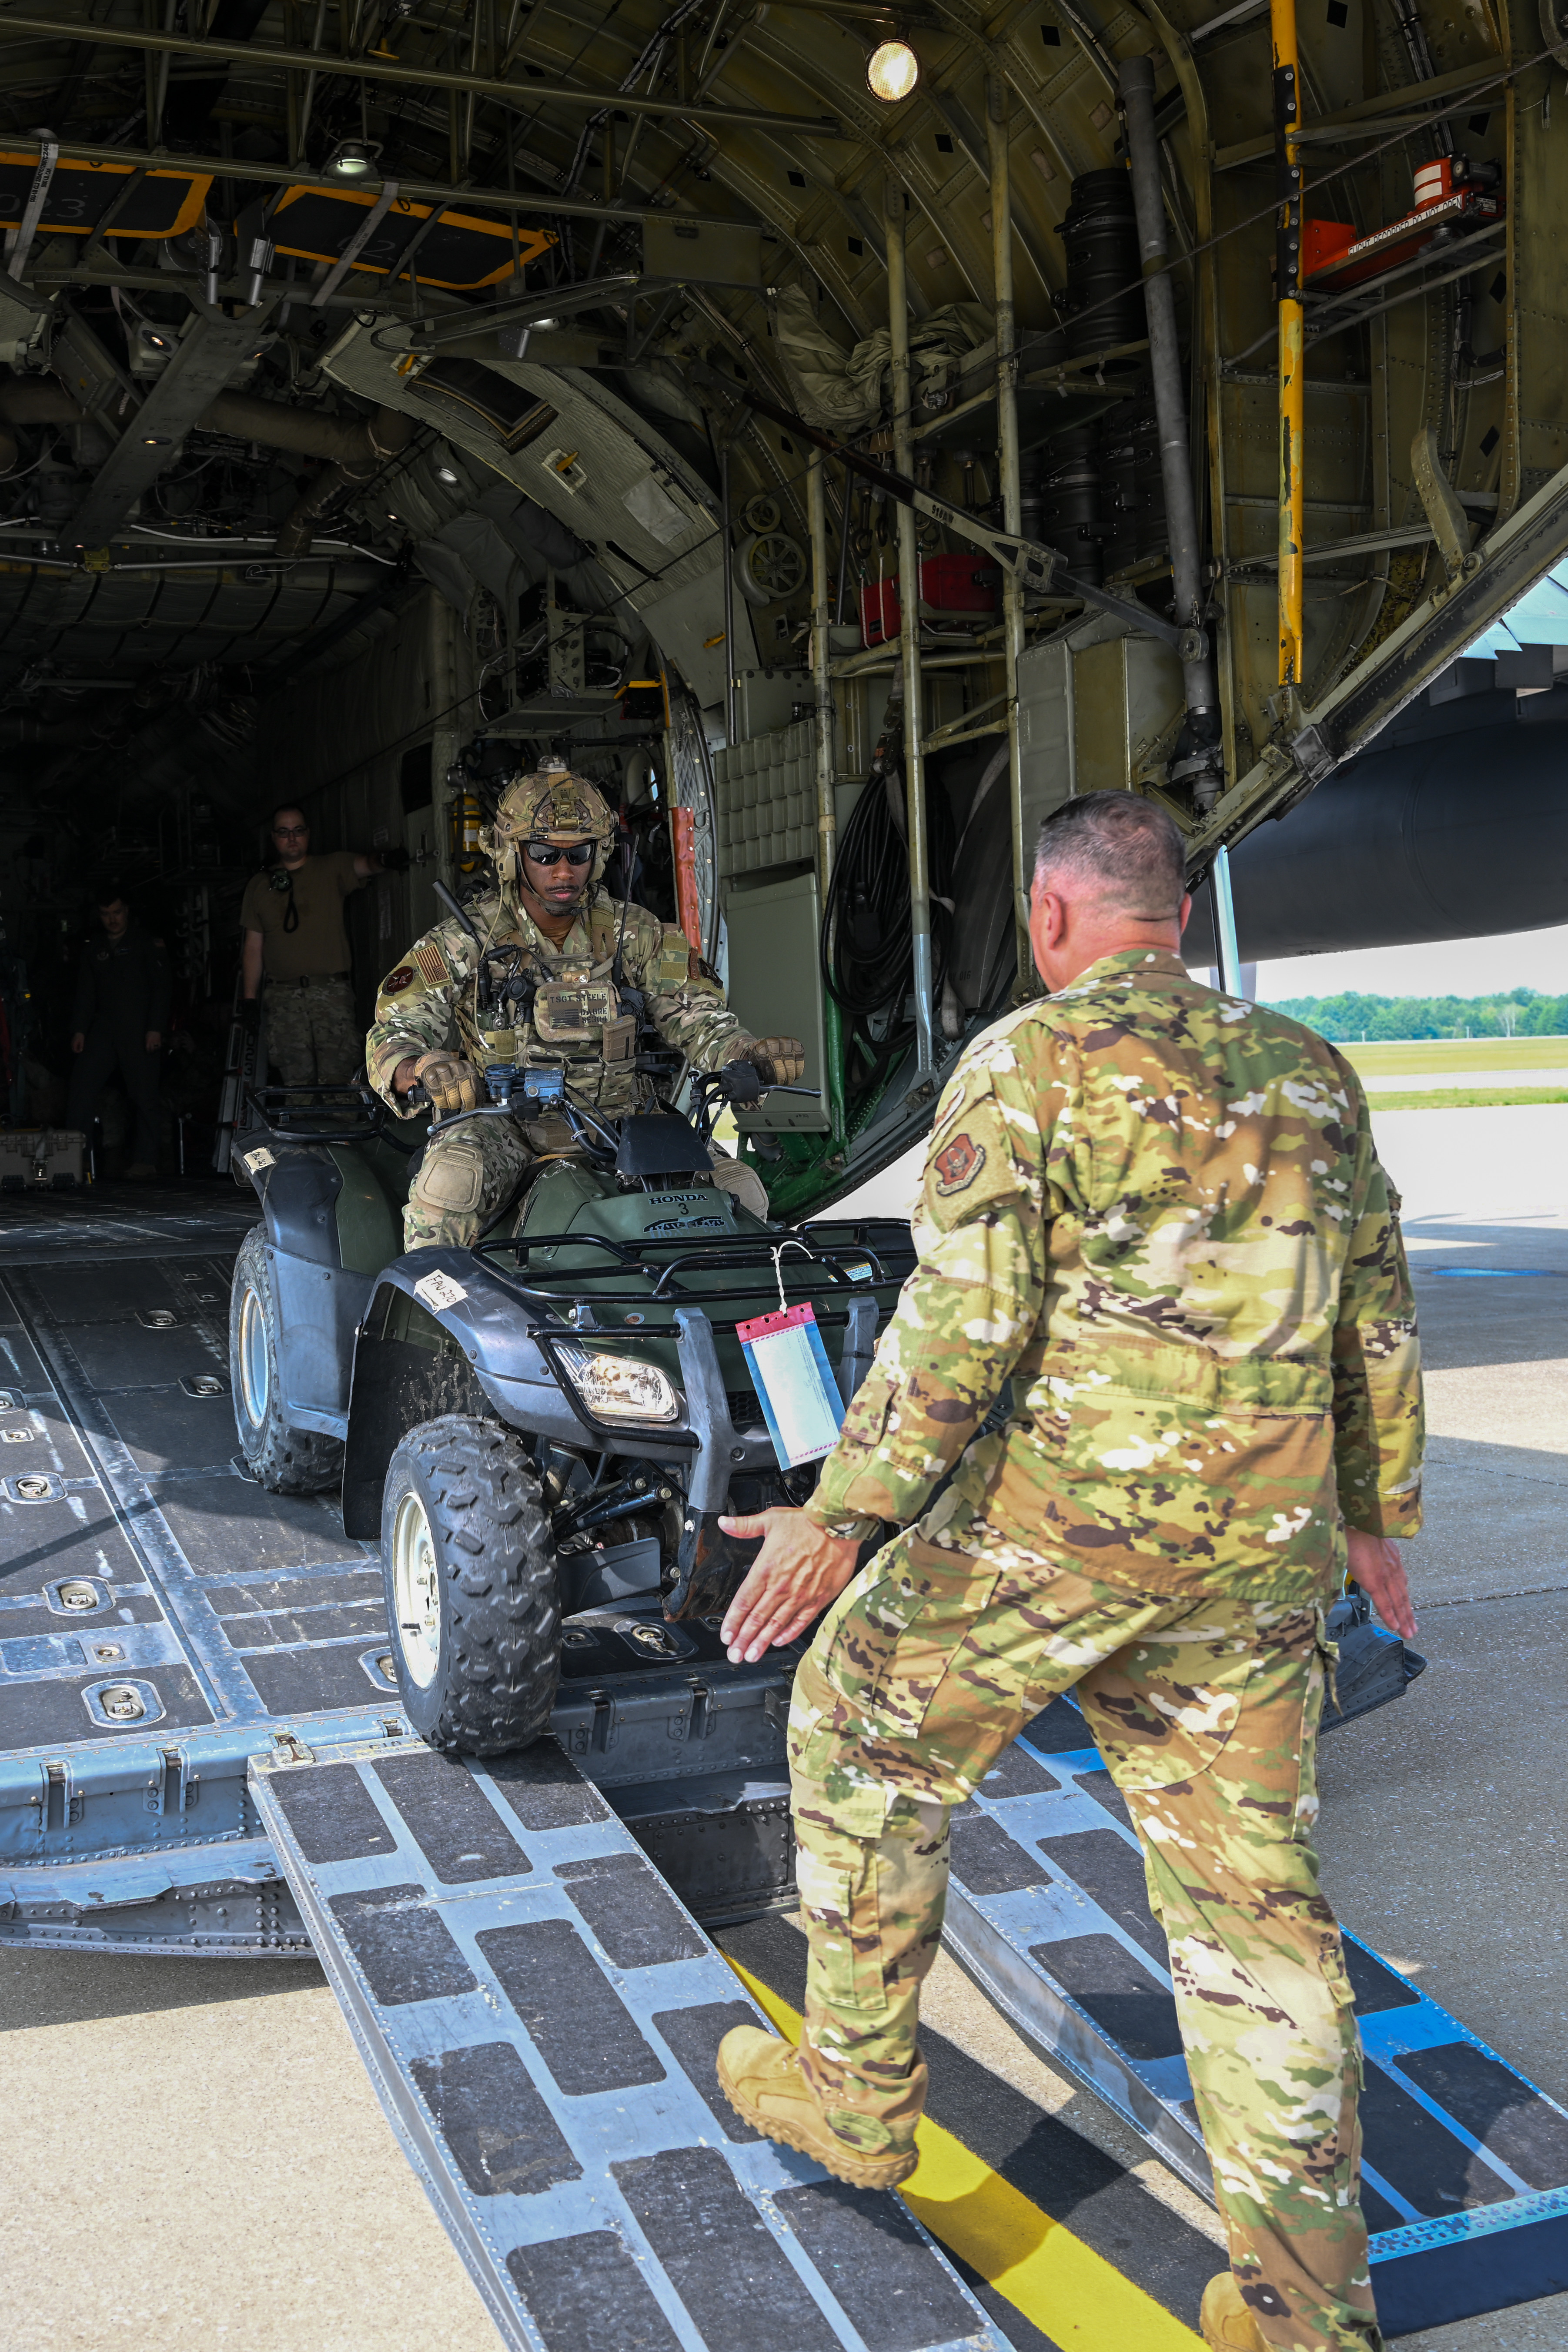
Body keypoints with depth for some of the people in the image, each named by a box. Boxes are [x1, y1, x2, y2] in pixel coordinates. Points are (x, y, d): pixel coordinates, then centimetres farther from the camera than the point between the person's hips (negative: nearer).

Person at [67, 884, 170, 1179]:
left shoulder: (147, 943, 6)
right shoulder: (94, 951, 19)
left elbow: (160, 987, -1)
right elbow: (85, 995, 17)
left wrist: (155, 1028, -11)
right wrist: (79, 1030, 4)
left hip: (139, 1030, -4)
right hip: (104, 1029, 4)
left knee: (144, 1095, -5)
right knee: (82, 1083, -10)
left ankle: (145, 1160, -1)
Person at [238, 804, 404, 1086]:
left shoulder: (332, 868, 9)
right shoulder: (259, 885, 16)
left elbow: (363, 864, -13)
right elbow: (253, 946, 16)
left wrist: (384, 859, -38)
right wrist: (249, 998, 10)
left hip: (331, 991, -2)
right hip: (283, 996, 2)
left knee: (337, 1080, -10)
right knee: (296, 1082, -2)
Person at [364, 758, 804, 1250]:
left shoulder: (634, 935, 4)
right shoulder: (465, 943, -3)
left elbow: (697, 1016, 2)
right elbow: (393, 1035, -8)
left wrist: (750, 1054, -23)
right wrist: (424, 1074, -34)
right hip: (506, 1129, -2)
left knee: (740, 1189, -15)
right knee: (449, 1181, -35)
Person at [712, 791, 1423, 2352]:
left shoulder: (1027, 1063, -7)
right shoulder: (1308, 1072, 11)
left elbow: (963, 1321, -15)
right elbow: (1376, 1314, 14)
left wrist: (838, 1513, -11)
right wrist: (1374, 1507, 25)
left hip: (1058, 1520, -5)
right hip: (1261, 1550, 6)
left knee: (863, 1741, 18)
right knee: (1250, 1880, 13)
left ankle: (853, 2096, 30)